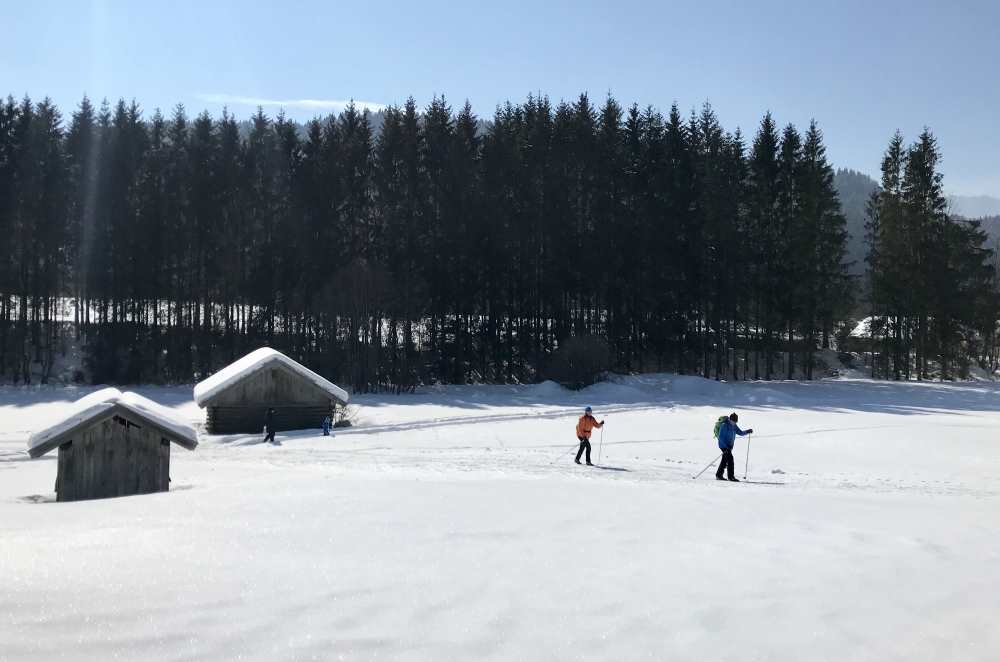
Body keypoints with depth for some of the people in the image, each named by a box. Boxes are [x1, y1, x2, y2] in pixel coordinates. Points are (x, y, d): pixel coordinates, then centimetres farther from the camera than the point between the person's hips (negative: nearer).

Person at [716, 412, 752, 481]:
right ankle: (731, 476, -12)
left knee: (725, 460, 14)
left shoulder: (734, 426, 6)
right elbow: (721, 437, -19)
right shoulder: (724, 425, -18)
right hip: (724, 445, -9)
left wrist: (747, 431, -7)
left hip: (729, 446, 9)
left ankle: (719, 475, 23)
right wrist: (726, 447, -24)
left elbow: (740, 432, 11)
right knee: (730, 460, -15)